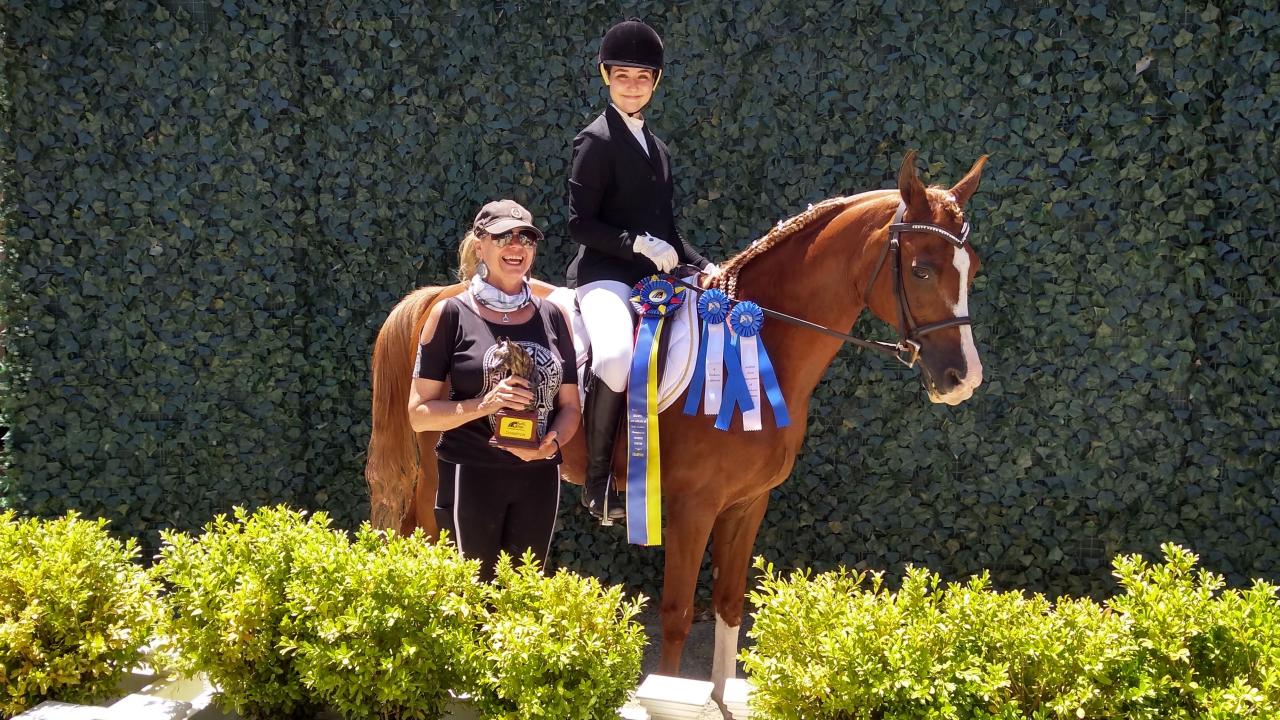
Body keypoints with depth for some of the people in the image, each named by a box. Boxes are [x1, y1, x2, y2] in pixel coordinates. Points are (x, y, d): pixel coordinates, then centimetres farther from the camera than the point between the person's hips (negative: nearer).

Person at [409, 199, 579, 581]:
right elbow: (419, 413, -5)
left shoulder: (552, 316, 7)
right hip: (471, 478, -3)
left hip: (538, 478, 4)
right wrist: (483, 404, -20)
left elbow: (570, 406, 11)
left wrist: (552, 442, -10)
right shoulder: (451, 314, -3)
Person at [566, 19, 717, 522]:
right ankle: (597, 480, -20)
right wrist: (638, 244, -19)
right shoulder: (597, 140, -4)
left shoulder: (657, 149, 19)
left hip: (653, 277, 8)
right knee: (616, 358, -35)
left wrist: (704, 265, 8)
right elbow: (580, 222, -9)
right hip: (605, 274, -8)